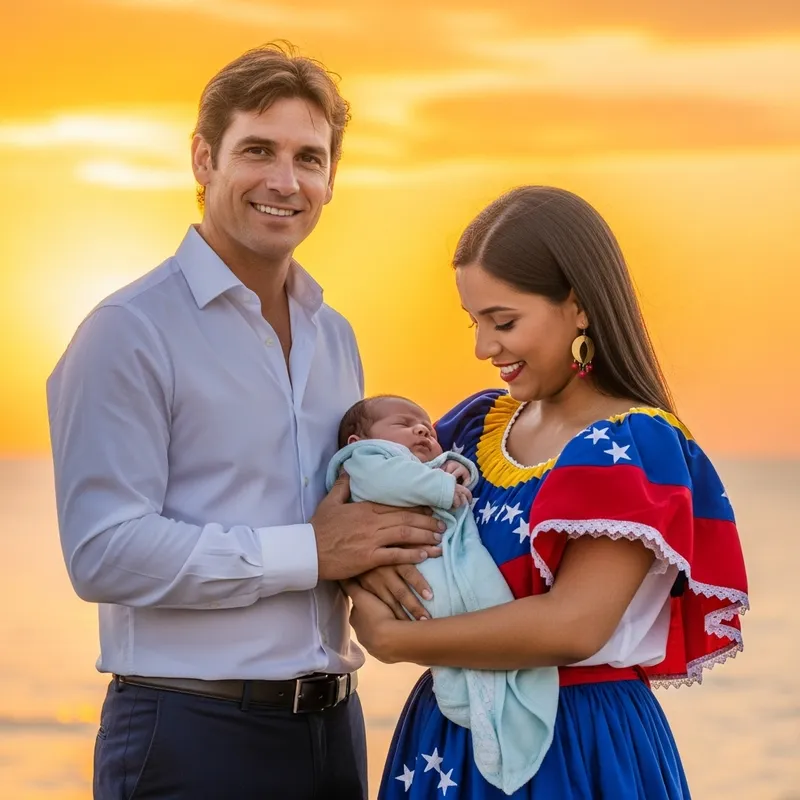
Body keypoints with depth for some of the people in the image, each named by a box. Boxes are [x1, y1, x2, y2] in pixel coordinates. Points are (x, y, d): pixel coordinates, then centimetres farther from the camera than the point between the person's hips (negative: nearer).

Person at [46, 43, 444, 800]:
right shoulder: (130, 332, -11)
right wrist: (307, 553, -16)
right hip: (191, 736, -7)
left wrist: (377, 552, -1)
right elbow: (104, 551, -19)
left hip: (330, 726, 7)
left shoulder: (334, 337, 14)